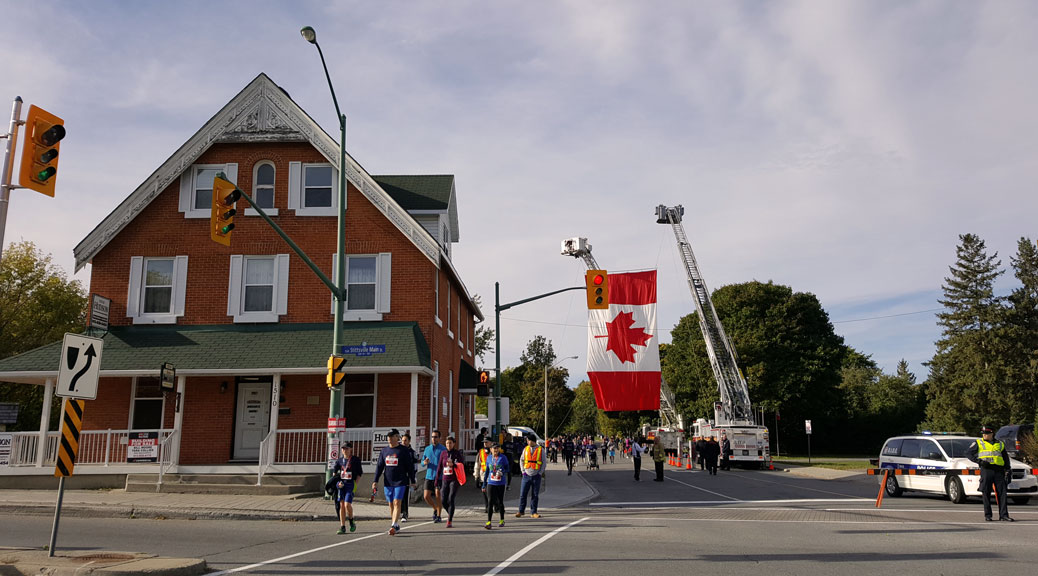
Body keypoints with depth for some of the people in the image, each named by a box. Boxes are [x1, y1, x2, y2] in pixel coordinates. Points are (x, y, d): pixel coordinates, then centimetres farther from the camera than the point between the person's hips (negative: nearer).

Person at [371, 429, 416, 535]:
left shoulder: (404, 450, -2)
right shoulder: (384, 451, 11)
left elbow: (410, 467, 0)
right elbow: (379, 467, 13)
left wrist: (412, 481, -1)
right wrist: (375, 481, 6)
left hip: (400, 482, -5)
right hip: (388, 483, 5)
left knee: (397, 503, -13)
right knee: (391, 504, 8)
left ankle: (393, 526, -18)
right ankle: (396, 526, 18)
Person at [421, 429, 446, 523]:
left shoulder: (443, 449, -4)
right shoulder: (427, 448, 11)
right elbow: (422, 461, 14)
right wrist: (424, 462, -9)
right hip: (429, 476, 4)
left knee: (438, 496, -4)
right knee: (426, 496, 0)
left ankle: (438, 516, 9)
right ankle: (435, 509, 26)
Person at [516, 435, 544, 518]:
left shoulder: (541, 450, -1)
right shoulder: (525, 449, 6)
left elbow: (543, 463, 3)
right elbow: (521, 460, 11)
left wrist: (540, 473, -5)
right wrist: (523, 471, 1)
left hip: (536, 476, -1)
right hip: (527, 475, 1)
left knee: (535, 495, 3)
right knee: (523, 494, -1)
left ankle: (533, 512, 11)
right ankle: (521, 511, 9)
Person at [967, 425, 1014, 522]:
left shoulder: (1000, 444, 18)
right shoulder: (978, 443, 10)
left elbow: (1006, 459, 23)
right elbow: (968, 453, 4)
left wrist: (1008, 471, 14)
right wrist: (979, 461, -10)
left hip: (999, 471, 2)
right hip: (986, 469, -2)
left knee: (1002, 493, -3)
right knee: (986, 493, -2)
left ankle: (1004, 515, -1)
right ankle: (987, 515, 5)